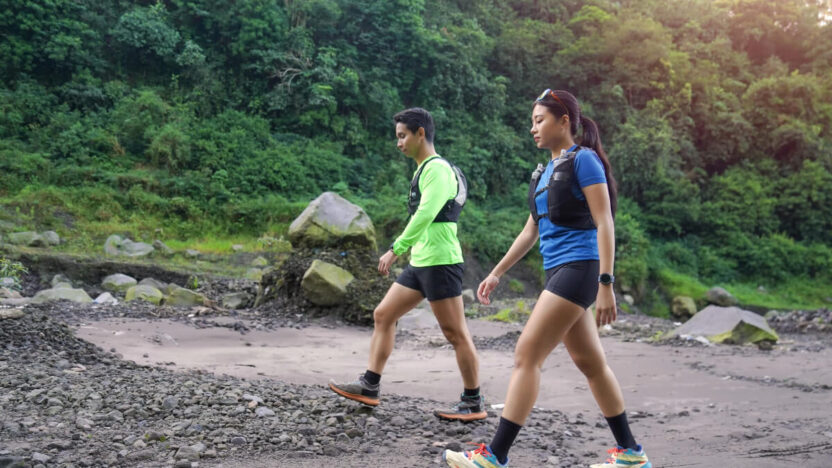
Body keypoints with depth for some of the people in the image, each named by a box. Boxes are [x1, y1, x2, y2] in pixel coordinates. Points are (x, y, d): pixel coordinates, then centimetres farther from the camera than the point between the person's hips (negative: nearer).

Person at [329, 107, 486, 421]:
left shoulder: (437, 168, -13)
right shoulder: (424, 169, 18)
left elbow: (425, 215, -25)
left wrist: (396, 249, -27)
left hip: (439, 262, -10)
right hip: (420, 263, 10)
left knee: (455, 333, -3)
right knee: (383, 315, 10)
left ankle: (473, 403, 7)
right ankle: (369, 386, 16)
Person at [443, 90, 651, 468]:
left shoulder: (583, 160, -7)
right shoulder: (546, 171, 18)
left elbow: (604, 223, -13)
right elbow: (531, 230, 23)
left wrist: (606, 284, -19)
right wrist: (496, 273, 22)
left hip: (578, 268, -9)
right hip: (558, 271, 9)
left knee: (526, 355, -11)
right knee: (589, 362, 11)